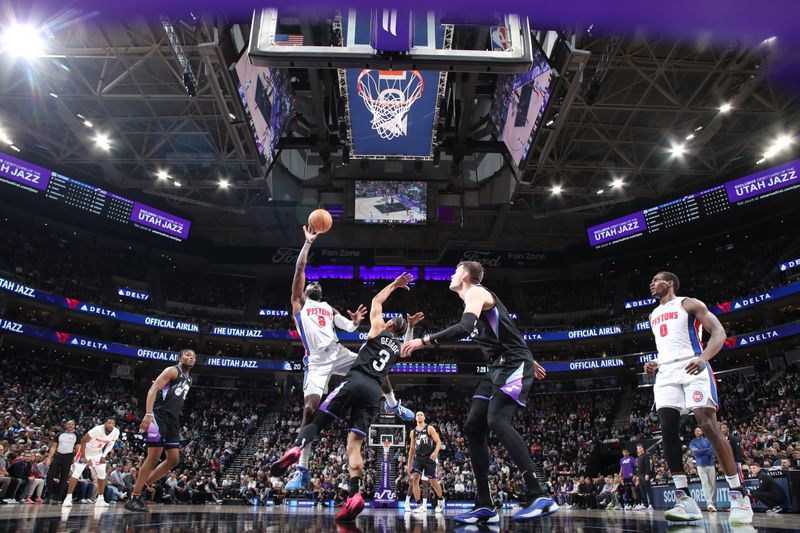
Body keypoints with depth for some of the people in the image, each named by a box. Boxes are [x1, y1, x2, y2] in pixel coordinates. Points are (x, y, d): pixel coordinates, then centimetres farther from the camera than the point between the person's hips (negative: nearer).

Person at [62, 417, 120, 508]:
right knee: (76, 474, -13)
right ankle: (68, 498, -5)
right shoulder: (97, 429, -35)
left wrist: (103, 456, -7)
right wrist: (83, 457, -22)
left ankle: (100, 499, 8)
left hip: (98, 453, 5)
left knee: (102, 475, 0)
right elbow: (83, 441, -23)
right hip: (86, 451, -5)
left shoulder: (116, 432, -20)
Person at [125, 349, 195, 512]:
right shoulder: (172, 370, -4)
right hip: (159, 416, -9)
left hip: (173, 420, 9)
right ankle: (133, 497, -2)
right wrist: (148, 414, -27)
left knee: (174, 459, 4)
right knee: (154, 456, -11)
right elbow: (153, 389, -15)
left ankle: (142, 487, 13)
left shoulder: (189, 380, 21)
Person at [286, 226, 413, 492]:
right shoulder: (299, 301, 10)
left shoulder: (329, 308, 25)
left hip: (337, 353, 5)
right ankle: (302, 470, -10)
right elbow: (299, 269, -1)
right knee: (310, 409, -18)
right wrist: (308, 242, -3)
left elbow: (349, 328, 20)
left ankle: (393, 405, 32)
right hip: (317, 360, -5)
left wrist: (356, 320, -4)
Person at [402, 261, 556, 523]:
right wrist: (528, 360, 37)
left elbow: (464, 328, -28)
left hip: (514, 365, -10)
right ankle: (485, 506, 3)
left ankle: (539, 497, -22)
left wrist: (425, 340, -28)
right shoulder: (475, 297, 22)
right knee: (473, 427, 0)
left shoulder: (476, 292, -9)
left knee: (497, 419, -26)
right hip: (498, 367, 10)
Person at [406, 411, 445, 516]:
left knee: (433, 481, 2)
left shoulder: (430, 428, -1)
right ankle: (420, 506, -13)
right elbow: (412, 449, 18)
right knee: (414, 478, -16)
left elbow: (438, 442, -7)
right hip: (418, 457, 4)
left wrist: (436, 452, -26)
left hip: (430, 457, -4)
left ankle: (441, 500, 31)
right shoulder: (413, 432, 12)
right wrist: (409, 464, 16)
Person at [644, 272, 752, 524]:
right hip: (666, 373, 6)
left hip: (692, 368, -6)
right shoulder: (654, 315, 25)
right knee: (668, 430, -8)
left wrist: (703, 358, -25)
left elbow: (719, 332, -7)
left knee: (709, 426, -15)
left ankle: (738, 495, -5)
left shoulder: (689, 304, 3)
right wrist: (654, 364, 12)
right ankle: (684, 498, -7)